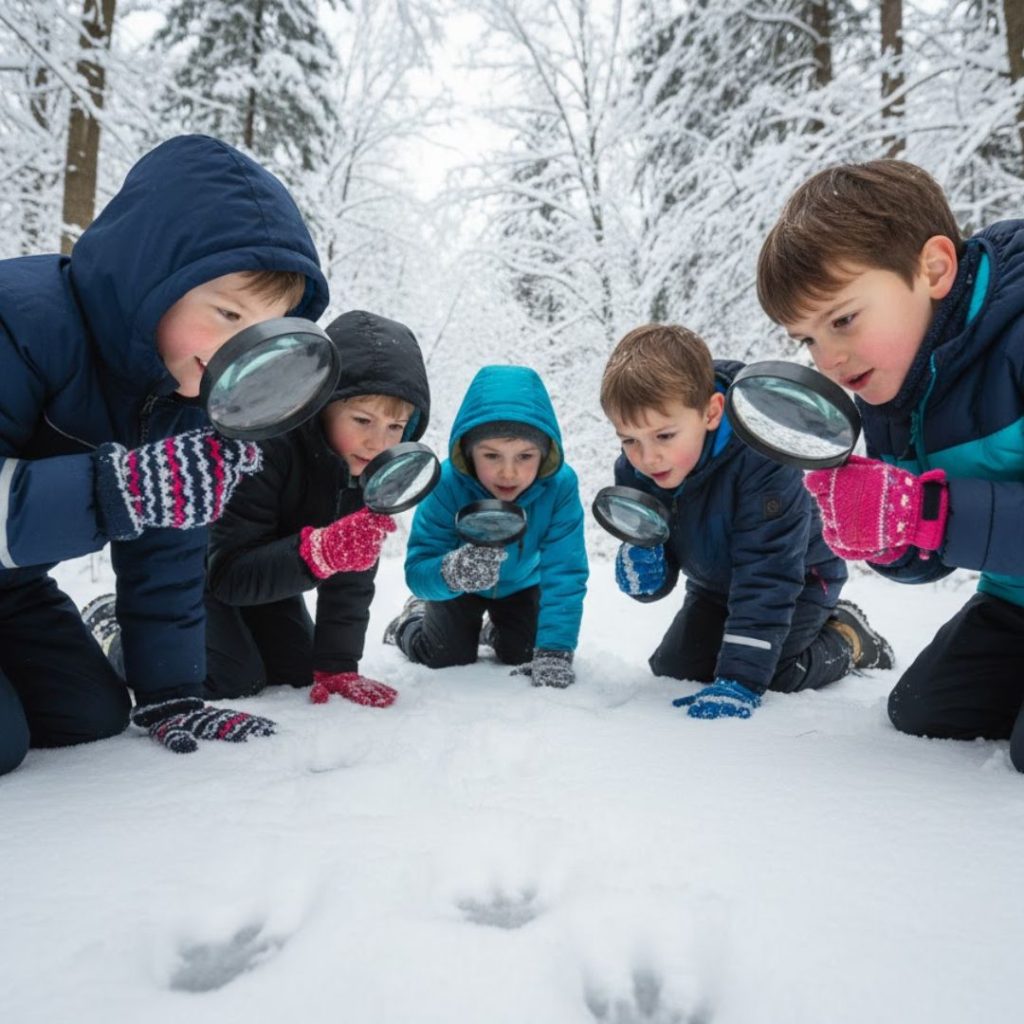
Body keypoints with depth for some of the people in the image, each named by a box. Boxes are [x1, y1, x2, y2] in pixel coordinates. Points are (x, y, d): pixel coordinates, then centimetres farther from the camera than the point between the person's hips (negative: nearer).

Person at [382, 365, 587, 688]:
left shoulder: (560, 486, -35)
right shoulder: (446, 484, -38)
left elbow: (564, 575, -34)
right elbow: (417, 569, -40)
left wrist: (554, 651, -41)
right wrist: (450, 573, -64)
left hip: (519, 584, 2)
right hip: (459, 588, -2)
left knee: (526, 655, -1)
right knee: (448, 660, -3)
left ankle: (495, 629, 33)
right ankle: (412, 620, 30)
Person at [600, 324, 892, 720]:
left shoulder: (762, 462, -39)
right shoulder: (633, 471, -21)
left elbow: (766, 576, -37)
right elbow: (658, 580, -12)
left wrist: (738, 681, -41)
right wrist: (643, 572, -38)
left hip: (799, 577, -5)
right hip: (713, 583, 6)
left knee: (766, 676, -21)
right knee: (672, 669, 0)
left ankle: (847, 638, 8)